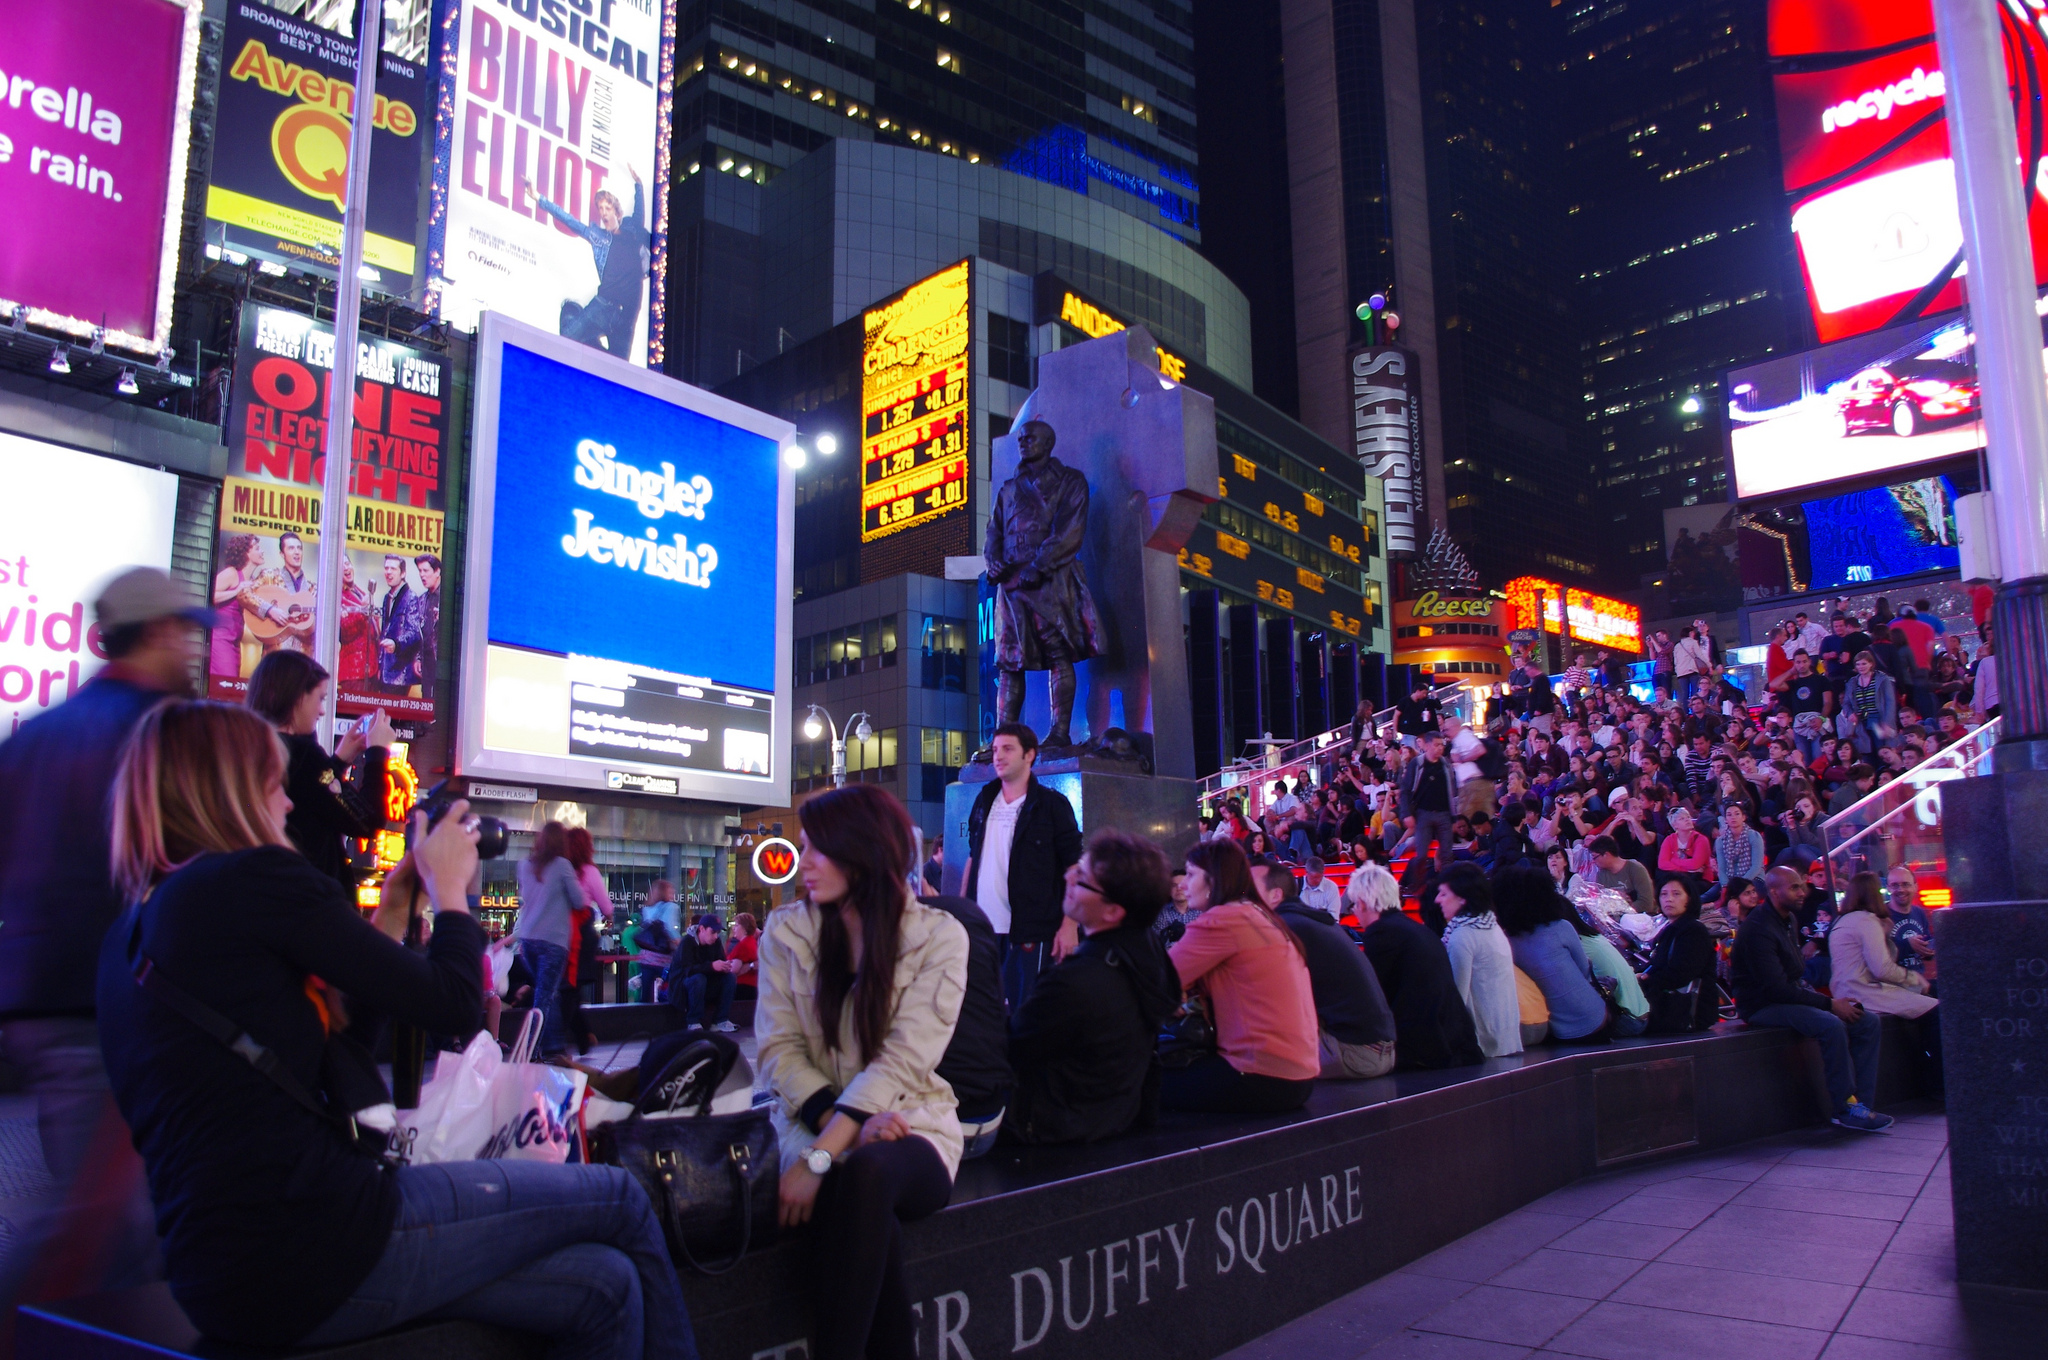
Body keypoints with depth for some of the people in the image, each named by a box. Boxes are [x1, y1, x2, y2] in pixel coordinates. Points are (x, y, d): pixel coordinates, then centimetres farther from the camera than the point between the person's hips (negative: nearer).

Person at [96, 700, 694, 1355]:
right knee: (620, 1198, 8)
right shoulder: (256, 878, -13)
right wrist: (449, 887, 7)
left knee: (602, 1288, 12)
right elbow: (453, 1005, -10)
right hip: (323, 1242, -9)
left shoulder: (133, 932, 15)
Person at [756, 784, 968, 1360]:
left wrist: (821, 1157, -25)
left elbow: (903, 1058, -14)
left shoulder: (938, 937, -5)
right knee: (867, 1213, -33)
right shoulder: (787, 930, 5)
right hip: (814, 1119, 1)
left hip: (909, 1125, -1)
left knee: (864, 1174, -36)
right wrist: (840, 1122, -20)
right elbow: (778, 1048, -2)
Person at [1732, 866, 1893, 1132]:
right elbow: (1776, 988, -24)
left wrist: (1831, 1000, 0)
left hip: (1792, 996, 10)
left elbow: (1797, 976, 17)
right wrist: (1829, 1004, -19)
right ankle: (1846, 1107, -15)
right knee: (1832, 1025, -30)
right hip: (1761, 1007, -10)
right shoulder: (1758, 929, -20)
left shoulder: (1790, 920, 11)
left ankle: (1861, 1103, -4)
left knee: (1868, 1021, -1)